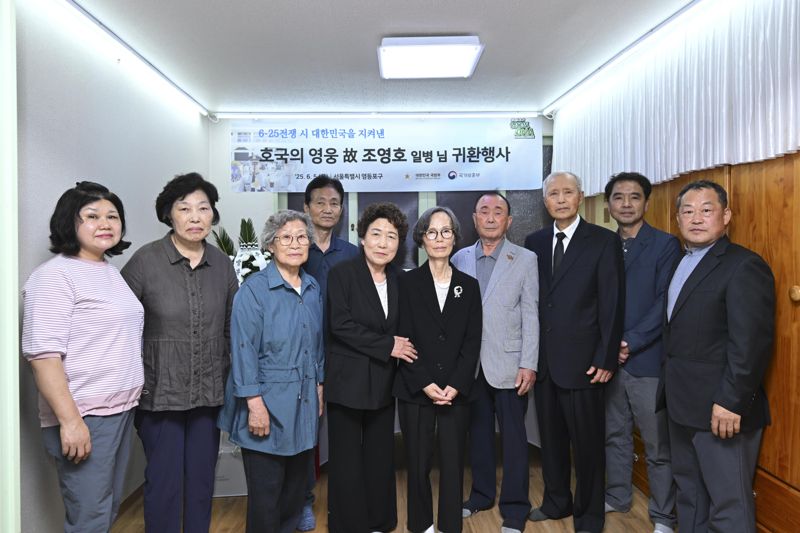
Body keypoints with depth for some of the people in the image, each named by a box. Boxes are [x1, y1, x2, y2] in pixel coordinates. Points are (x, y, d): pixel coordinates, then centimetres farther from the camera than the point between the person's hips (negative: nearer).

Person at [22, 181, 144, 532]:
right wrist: (69, 420, -23)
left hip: (121, 410, 8)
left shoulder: (111, 271, 12)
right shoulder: (55, 275, -13)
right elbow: (43, 354, -19)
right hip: (84, 416, -8)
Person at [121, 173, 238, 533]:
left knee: (202, 479, 15)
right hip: (160, 393, -3)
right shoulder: (145, 260, -9)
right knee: (164, 481, 8)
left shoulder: (222, 264, 2)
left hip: (209, 393, 3)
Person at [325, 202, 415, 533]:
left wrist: (400, 349, -8)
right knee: (347, 459, 6)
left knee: (381, 457, 12)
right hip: (347, 380, -4)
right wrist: (387, 345, -15)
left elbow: (400, 331, 12)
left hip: (384, 382, 4)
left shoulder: (399, 279, 7)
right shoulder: (342, 273, -8)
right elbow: (340, 324, -17)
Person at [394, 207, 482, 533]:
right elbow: (403, 339, -4)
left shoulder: (469, 285, 7)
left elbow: (472, 342, 2)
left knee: (453, 463, 5)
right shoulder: (408, 282, 1)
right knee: (418, 463, 8)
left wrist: (455, 385, -9)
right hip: (415, 390, -1)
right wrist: (426, 384, -12)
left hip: (456, 391, 1)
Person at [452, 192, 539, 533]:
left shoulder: (526, 259, 0)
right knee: (478, 432, 15)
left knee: (513, 436, 4)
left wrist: (529, 364, -9)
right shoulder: (459, 259, 6)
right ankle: (481, 494, 32)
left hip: (508, 364, -2)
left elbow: (530, 315, -4)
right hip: (469, 363, 3)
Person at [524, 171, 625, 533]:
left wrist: (606, 359, -11)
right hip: (542, 360, 4)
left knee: (587, 442, 7)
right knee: (550, 436, 16)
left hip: (582, 360, -4)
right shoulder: (534, 242, 8)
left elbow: (613, 304, -7)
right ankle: (556, 501, 36)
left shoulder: (604, 241, -4)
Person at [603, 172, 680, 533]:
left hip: (648, 359, -4)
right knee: (615, 435, 16)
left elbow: (665, 303, -10)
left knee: (658, 444, 5)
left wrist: (630, 342, -15)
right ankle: (617, 497, 34)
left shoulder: (665, 245, -2)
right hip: (608, 358, 4)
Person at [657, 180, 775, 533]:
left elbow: (751, 342, -20)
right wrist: (671, 391, 12)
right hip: (683, 406, 8)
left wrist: (731, 402, -22)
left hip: (721, 410, -8)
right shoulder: (681, 263, 13)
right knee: (688, 493, 21)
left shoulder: (744, 266, -14)